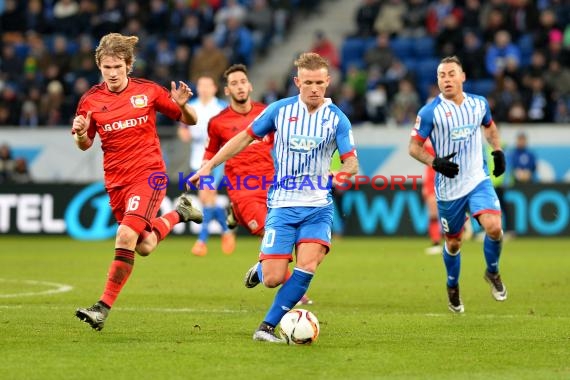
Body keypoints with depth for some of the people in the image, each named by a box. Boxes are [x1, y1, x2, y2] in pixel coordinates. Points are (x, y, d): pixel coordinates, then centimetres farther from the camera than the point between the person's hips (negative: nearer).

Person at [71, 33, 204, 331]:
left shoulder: (148, 91, -4)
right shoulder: (91, 100, 0)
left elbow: (190, 121, 5)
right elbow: (85, 145, 10)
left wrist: (182, 105, -17)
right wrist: (80, 133, -13)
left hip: (149, 174, -4)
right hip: (116, 181, 4)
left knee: (126, 236, -23)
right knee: (144, 246, 9)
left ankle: (104, 308, -17)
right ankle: (179, 213, 39)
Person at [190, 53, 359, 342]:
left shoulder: (337, 119, -1)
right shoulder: (280, 110, 0)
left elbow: (351, 163, -5)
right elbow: (246, 137, 10)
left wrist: (343, 173, -29)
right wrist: (209, 165, 7)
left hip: (318, 207, 0)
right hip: (282, 205, 0)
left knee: (308, 267, -21)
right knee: (273, 279, -9)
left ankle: (267, 326, -8)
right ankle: (262, 268, 30)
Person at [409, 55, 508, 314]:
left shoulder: (479, 104, 2)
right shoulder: (430, 112, -10)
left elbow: (489, 126, 24)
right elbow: (414, 147, -5)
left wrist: (498, 151, 9)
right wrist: (435, 162, -22)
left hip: (478, 180, 2)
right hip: (448, 188, -2)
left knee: (494, 227, -21)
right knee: (453, 243, 9)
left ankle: (493, 272, 9)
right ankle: (453, 287, 38)